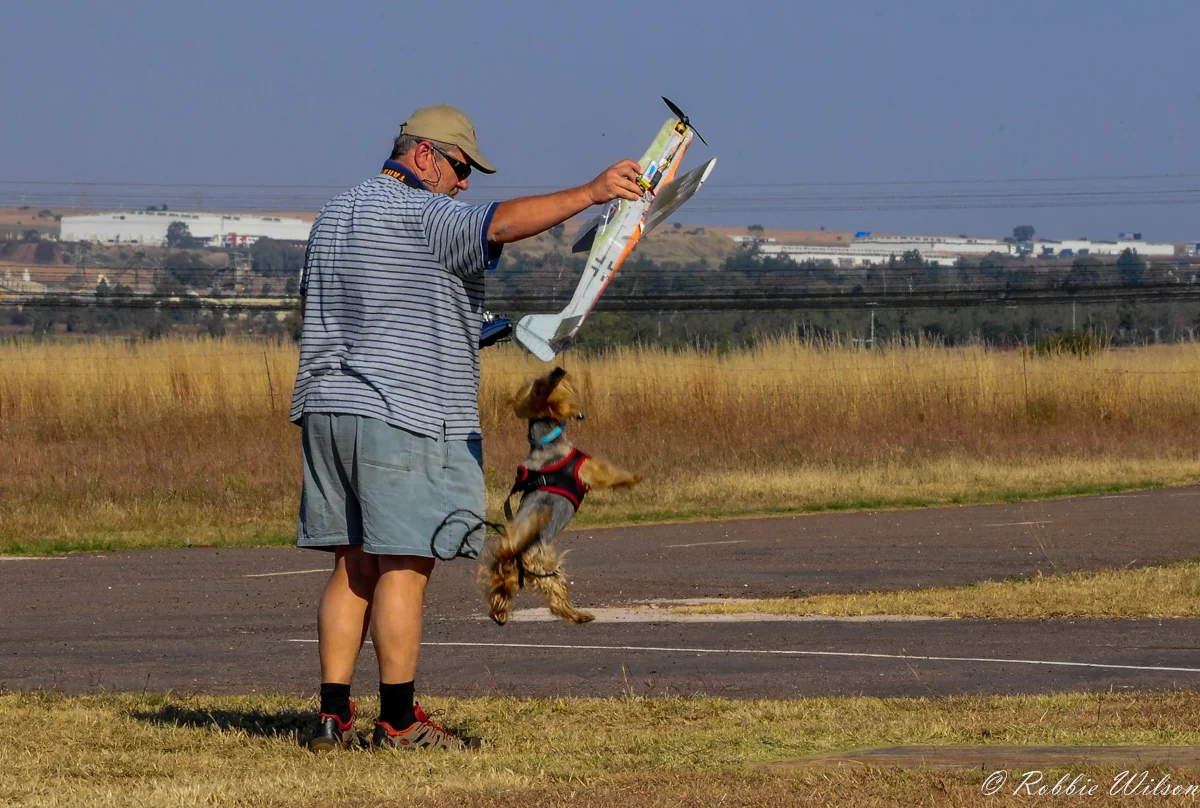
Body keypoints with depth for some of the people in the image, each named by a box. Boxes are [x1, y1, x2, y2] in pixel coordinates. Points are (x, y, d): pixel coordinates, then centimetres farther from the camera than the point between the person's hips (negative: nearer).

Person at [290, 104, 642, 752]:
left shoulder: (335, 214, 19)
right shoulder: (418, 215, -9)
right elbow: (501, 224, -24)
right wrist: (591, 193, -24)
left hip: (329, 408, 9)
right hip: (408, 414, -9)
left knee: (353, 566, 8)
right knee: (404, 566, -6)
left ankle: (334, 715, 4)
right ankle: (399, 721, -6)